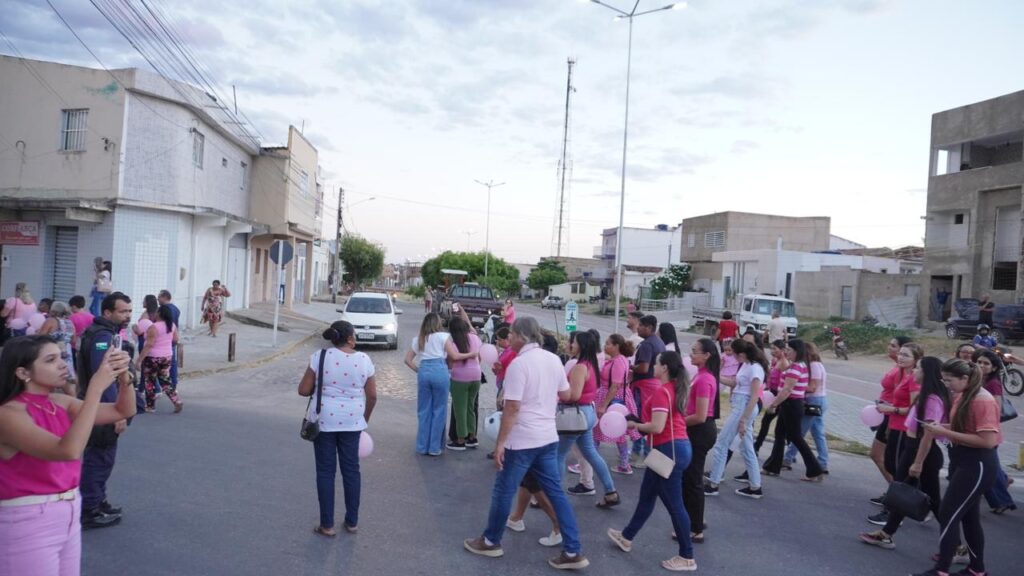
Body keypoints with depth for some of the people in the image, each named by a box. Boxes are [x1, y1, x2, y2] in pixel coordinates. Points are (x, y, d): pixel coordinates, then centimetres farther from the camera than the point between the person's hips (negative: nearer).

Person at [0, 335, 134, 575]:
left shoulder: (60, 402, 2)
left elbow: (123, 411, 7)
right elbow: (69, 450, -33)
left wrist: (124, 376, -13)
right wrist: (97, 386, -32)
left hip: (68, 516, 7)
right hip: (28, 524, -7)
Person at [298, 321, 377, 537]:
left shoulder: (319, 357, -8)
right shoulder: (364, 360, -3)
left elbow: (303, 390, -6)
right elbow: (372, 396, 1)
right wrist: (365, 418, 16)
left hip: (324, 420, -1)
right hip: (352, 421, 1)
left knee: (326, 471, 7)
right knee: (351, 469, 13)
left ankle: (327, 525, 13)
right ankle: (352, 522, 21)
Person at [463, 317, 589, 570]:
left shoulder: (519, 363, -18)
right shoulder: (553, 359, 4)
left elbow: (512, 408, -20)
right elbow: (566, 395, 14)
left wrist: (500, 442, -15)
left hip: (522, 440, -7)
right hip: (548, 437, 7)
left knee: (503, 491, 10)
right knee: (556, 492, 10)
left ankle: (491, 542, 27)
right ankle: (573, 552, 10)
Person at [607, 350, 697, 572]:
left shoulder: (661, 391, -17)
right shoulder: (676, 389, 11)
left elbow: (657, 427, -24)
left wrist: (635, 425, -8)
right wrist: (640, 423, 10)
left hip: (669, 450, -10)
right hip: (677, 446, 10)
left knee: (674, 504, 0)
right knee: (646, 495, 21)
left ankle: (687, 557, 11)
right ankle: (626, 537, 36)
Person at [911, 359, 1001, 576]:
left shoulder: (983, 401, -21)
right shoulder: (962, 396, 6)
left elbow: (988, 441, -26)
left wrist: (946, 433, -24)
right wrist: (941, 427, -1)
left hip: (978, 465, -9)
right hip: (961, 460, 9)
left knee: (948, 514, -7)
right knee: (968, 516, 17)